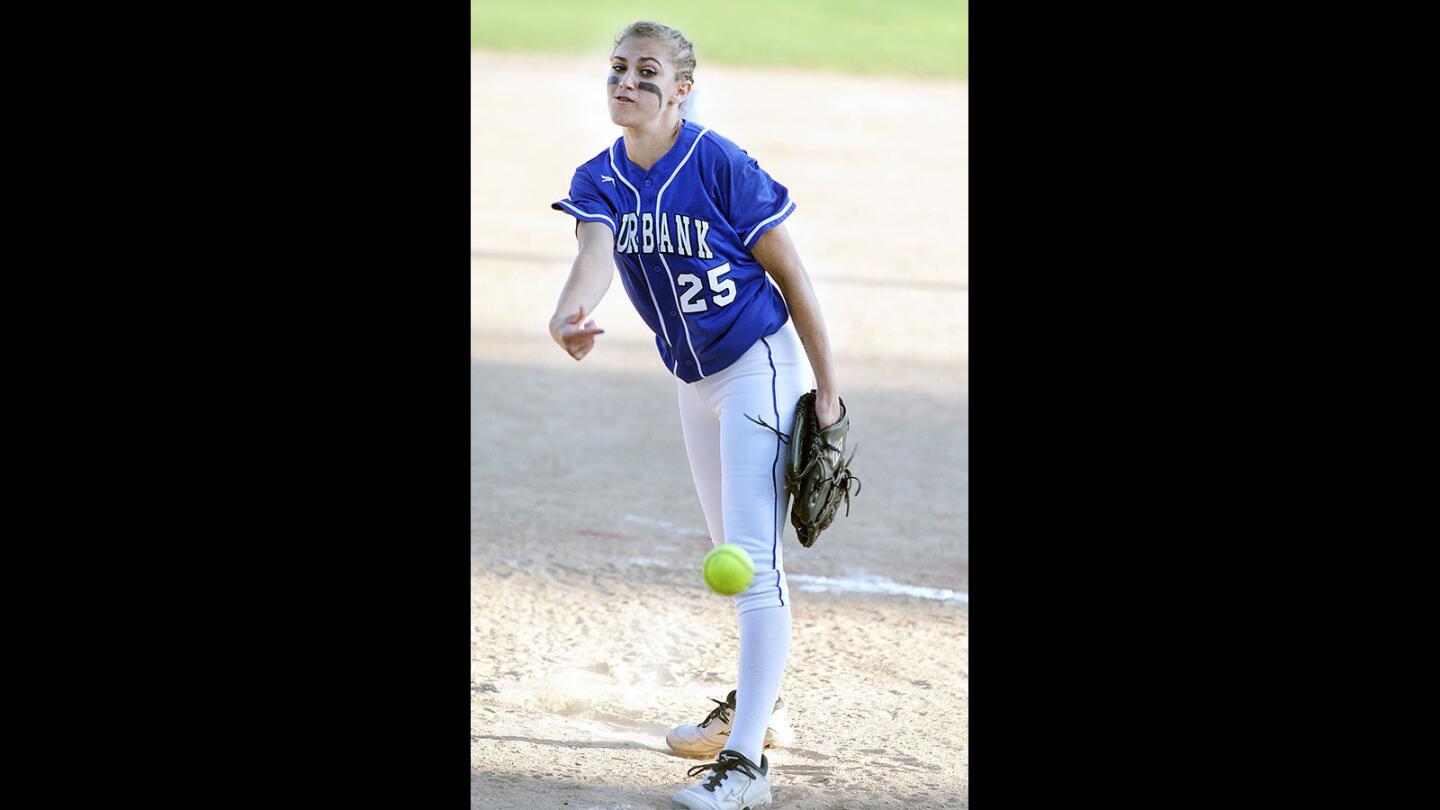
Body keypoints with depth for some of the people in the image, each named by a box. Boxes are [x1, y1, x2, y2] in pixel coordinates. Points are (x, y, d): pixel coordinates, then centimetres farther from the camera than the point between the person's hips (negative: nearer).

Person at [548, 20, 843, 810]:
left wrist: (826, 387, -14)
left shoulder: (720, 166, -19)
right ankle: (759, 704, 42)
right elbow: (596, 252, -24)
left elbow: (789, 274, -14)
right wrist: (569, 313, -47)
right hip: (694, 381, 7)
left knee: (753, 557, -15)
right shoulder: (598, 180, -4)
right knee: (736, 557, 23)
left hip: (762, 365, -7)